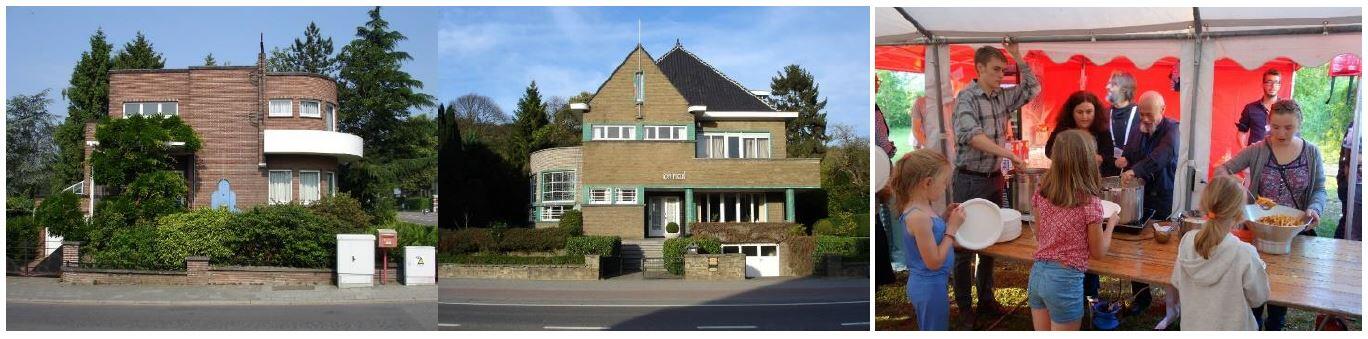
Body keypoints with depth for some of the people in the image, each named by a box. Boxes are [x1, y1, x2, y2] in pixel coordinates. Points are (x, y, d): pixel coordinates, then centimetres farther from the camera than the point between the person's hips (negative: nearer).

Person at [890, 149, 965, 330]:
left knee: (931, 331, 22)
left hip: (931, 283, 9)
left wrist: (946, 218, 2)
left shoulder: (921, 209, 0)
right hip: (931, 286, -9)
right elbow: (934, 261, -23)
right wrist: (952, 227, -17)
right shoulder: (918, 216, -27)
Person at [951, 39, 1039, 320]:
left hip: (994, 178, 7)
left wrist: (1018, 57, 3)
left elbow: (1033, 88, 15)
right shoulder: (966, 98, -16)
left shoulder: (1003, 97, 6)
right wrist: (1009, 155, -34)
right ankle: (963, 305, 11)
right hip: (969, 180, -7)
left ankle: (986, 298, 26)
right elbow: (971, 135, -29)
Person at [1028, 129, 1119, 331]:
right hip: (1065, 280, -5)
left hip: (1037, 274, 5)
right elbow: (1098, 253, -4)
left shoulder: (1042, 194, -2)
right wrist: (1111, 223, 11)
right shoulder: (1090, 203, -16)